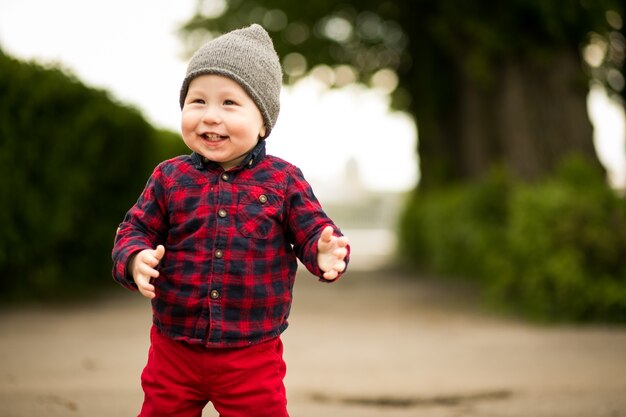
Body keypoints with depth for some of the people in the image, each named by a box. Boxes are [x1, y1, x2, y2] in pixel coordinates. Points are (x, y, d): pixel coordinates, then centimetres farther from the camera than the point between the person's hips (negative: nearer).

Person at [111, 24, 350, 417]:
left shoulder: (284, 181, -5)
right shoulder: (169, 177, -2)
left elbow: (314, 233, -4)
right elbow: (136, 229, 2)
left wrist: (326, 253, -27)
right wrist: (136, 259, -20)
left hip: (252, 356, -1)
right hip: (174, 351, 2)